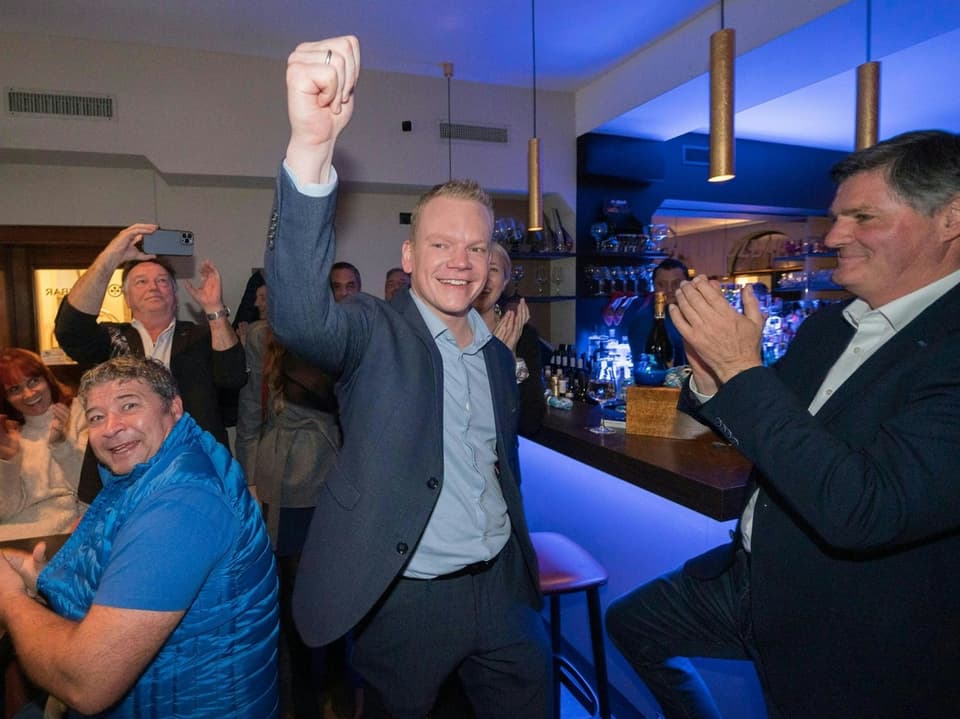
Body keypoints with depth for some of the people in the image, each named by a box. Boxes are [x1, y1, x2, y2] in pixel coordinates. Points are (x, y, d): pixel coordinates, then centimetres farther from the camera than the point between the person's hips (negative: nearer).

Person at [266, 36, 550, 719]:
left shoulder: (497, 353, 6)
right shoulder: (374, 333, -13)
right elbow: (300, 312, -36)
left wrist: (521, 554, 14)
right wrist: (311, 145, -47)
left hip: (502, 585, 5)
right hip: (406, 597, -4)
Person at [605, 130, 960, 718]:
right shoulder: (827, 326, 1)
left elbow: (863, 509, -34)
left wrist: (742, 367, -31)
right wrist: (712, 377, -11)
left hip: (851, 652, -7)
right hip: (752, 580, 7)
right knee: (631, 622, 19)